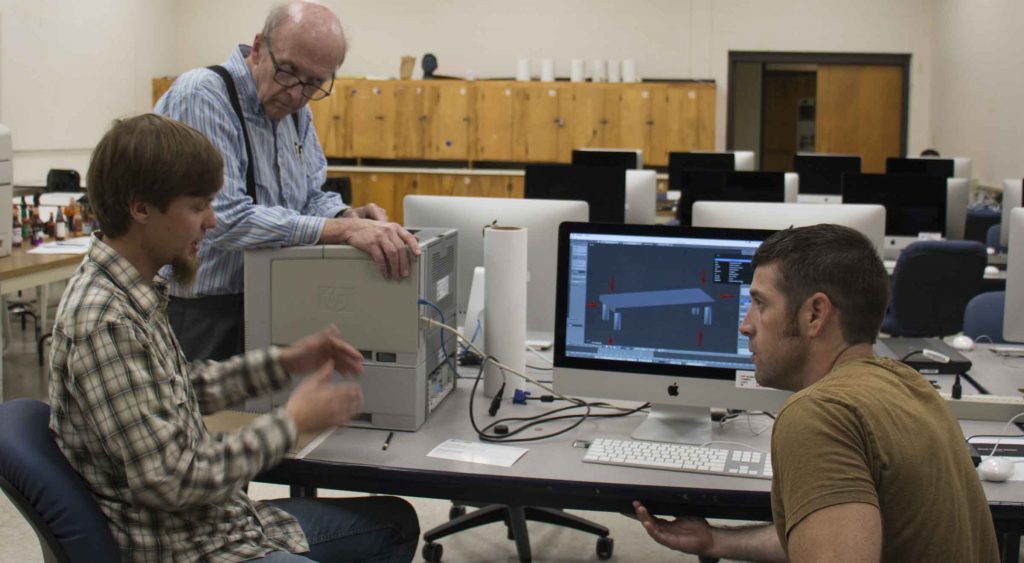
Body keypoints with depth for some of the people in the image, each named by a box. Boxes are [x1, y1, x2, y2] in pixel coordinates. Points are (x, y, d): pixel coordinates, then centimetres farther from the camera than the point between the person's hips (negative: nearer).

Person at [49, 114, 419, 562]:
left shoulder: (133, 290, 4)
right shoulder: (104, 322, -26)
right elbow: (171, 482, -27)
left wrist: (285, 362, 8)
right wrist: (291, 423, -16)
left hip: (221, 517, 10)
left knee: (395, 521, 19)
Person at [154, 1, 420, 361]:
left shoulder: (294, 109, 7)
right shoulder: (201, 97, -19)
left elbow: (312, 194, 15)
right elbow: (225, 220, -29)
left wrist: (347, 216, -9)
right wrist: (343, 230, -35)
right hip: (194, 315, -7)